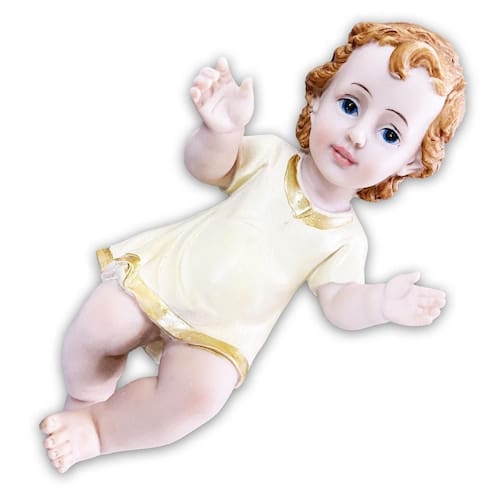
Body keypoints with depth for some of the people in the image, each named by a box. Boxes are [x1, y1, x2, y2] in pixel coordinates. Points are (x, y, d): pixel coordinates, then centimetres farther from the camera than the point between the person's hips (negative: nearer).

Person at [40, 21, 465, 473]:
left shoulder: (346, 238, -5)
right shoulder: (271, 157, -5)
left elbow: (339, 301, -11)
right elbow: (206, 165, -9)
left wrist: (380, 302, -35)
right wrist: (221, 131, -33)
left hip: (219, 333, -1)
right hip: (164, 273, 1)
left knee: (199, 393, -26)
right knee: (97, 325, -17)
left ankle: (98, 429, -2)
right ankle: (86, 399, 15)